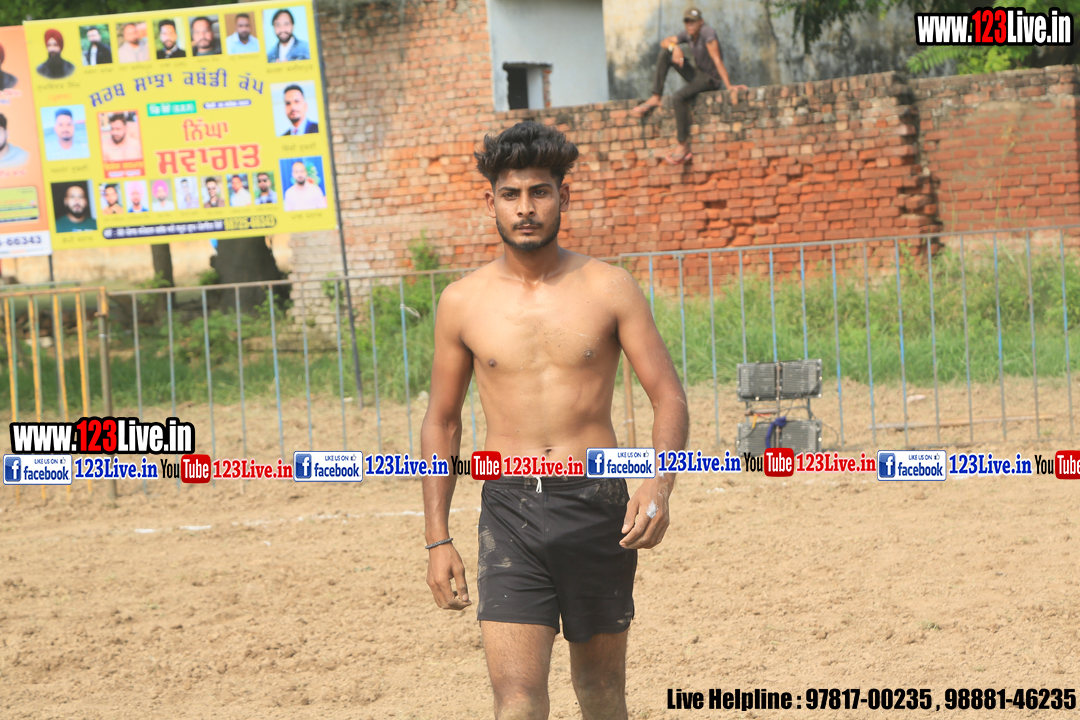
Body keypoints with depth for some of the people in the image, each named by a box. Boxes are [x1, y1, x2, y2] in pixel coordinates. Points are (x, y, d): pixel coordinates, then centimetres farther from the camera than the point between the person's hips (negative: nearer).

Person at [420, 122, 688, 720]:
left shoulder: (608, 289, 0)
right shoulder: (463, 303, 3)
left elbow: (669, 397, -1)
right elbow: (441, 423, 12)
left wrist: (659, 486, -19)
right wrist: (437, 539, 6)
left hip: (597, 507, 0)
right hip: (509, 511, 0)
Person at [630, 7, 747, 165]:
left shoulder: (707, 33, -21)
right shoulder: (688, 34, 3)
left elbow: (717, 60, -29)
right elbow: (664, 42, 3)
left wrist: (729, 86, -35)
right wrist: (675, 47, -22)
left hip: (710, 79, -8)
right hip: (696, 74, 8)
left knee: (678, 98, -31)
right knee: (665, 53, -1)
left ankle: (684, 145, -26)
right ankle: (655, 98, -6)